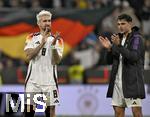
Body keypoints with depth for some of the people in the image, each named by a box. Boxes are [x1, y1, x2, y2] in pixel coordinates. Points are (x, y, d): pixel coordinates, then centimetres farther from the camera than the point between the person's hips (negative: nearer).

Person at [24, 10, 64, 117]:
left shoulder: (57, 40, 3)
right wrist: (42, 43, -19)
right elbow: (29, 56, -11)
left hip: (49, 81, 0)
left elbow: (57, 61, -7)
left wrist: (53, 45, -21)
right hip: (33, 80, 0)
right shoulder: (32, 38, 5)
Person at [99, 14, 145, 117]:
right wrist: (109, 48, -1)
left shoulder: (137, 38, -5)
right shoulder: (119, 38, 16)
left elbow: (134, 57, -19)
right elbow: (113, 60, 18)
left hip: (132, 80, -7)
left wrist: (119, 45, -26)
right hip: (118, 80, 7)